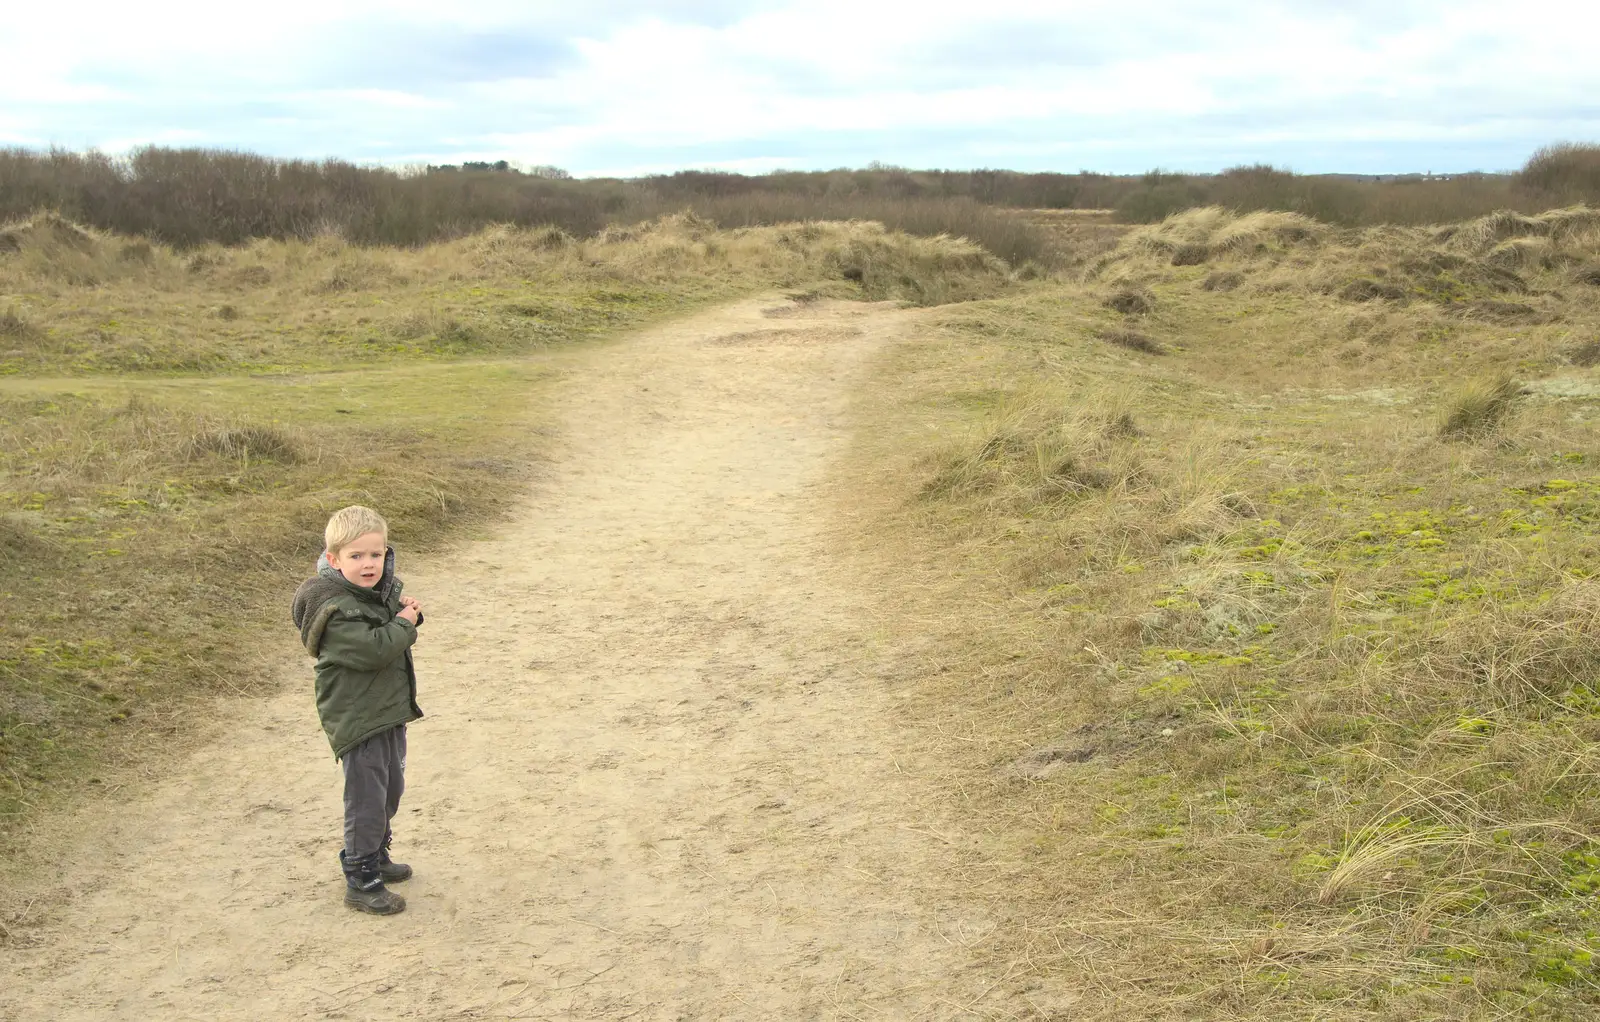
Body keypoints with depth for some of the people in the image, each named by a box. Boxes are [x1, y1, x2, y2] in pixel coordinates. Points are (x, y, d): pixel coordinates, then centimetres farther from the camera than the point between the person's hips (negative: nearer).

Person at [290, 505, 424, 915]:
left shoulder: (382, 588, 5)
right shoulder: (336, 610, -23)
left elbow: (394, 633, 15)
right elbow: (372, 649, -31)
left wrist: (407, 612, -6)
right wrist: (404, 624, -16)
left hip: (390, 712, 9)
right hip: (357, 721, -9)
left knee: (391, 789, 21)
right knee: (366, 798, -3)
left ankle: (377, 855, 40)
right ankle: (360, 881, 9)